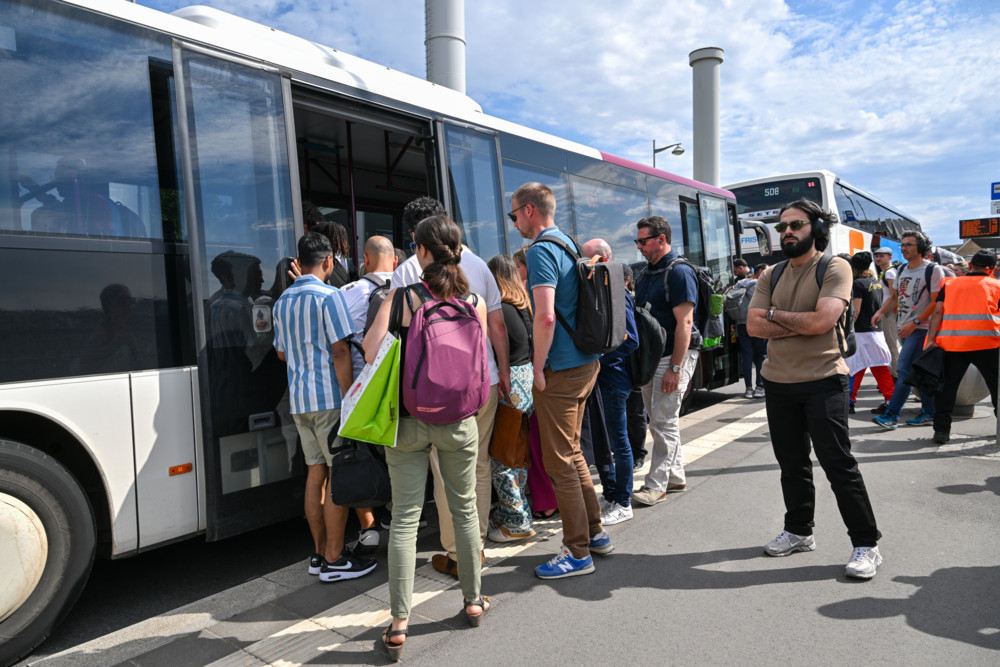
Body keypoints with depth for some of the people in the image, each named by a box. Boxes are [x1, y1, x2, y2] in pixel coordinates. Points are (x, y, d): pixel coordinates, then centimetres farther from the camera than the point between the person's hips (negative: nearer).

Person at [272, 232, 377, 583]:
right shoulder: (329, 296, -10)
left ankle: (321, 552, 19)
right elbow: (340, 351, -16)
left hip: (299, 399, 8)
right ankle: (334, 560, 3)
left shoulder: (283, 300, 14)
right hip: (328, 397, -8)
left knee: (315, 474, 12)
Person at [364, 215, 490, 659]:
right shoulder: (475, 303, -2)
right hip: (458, 420, 2)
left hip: (409, 420, -2)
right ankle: (473, 601, 32)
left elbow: (372, 352, -15)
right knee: (464, 509, 17)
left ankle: (399, 622, 10)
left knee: (404, 517, 6)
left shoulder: (400, 297, -10)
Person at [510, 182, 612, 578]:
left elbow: (545, 317, -25)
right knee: (572, 452, 20)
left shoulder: (541, 251, -15)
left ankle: (578, 552, 10)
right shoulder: (569, 244, 13)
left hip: (560, 370, -10)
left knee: (559, 461, 0)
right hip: (585, 363, 10)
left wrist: (538, 368, -16)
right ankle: (594, 532, 30)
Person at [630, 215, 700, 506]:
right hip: (649, 357, 9)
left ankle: (656, 485, 4)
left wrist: (675, 367, -22)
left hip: (673, 357, -9)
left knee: (664, 422, -4)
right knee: (658, 421, 13)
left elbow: (684, 323, -18)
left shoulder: (679, 272, -12)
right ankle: (676, 477, 26)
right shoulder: (645, 274, 14)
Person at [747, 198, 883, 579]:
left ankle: (866, 545, 12)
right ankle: (798, 532, 31)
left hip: (823, 381, -5)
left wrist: (775, 313, -8)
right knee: (791, 463, 15)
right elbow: (753, 326, -2)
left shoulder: (834, 268, -7)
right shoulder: (772, 275, 9)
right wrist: (800, 325, -13)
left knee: (838, 465, -1)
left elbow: (821, 321, -22)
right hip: (778, 382, 6)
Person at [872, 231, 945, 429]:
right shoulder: (902, 270, 13)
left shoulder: (933, 270, -8)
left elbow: (936, 302, -13)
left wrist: (914, 323, -19)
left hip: (921, 329, -7)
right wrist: (880, 312, 1)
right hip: (904, 328, 7)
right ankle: (929, 412, 21)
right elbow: (894, 296, 20)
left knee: (904, 370, -12)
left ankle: (891, 415, -11)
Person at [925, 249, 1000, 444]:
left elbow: (938, 312, 2)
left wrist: (931, 339, -3)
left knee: (947, 385, 6)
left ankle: (941, 430, 2)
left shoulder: (949, 284, 13)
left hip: (951, 342, 1)